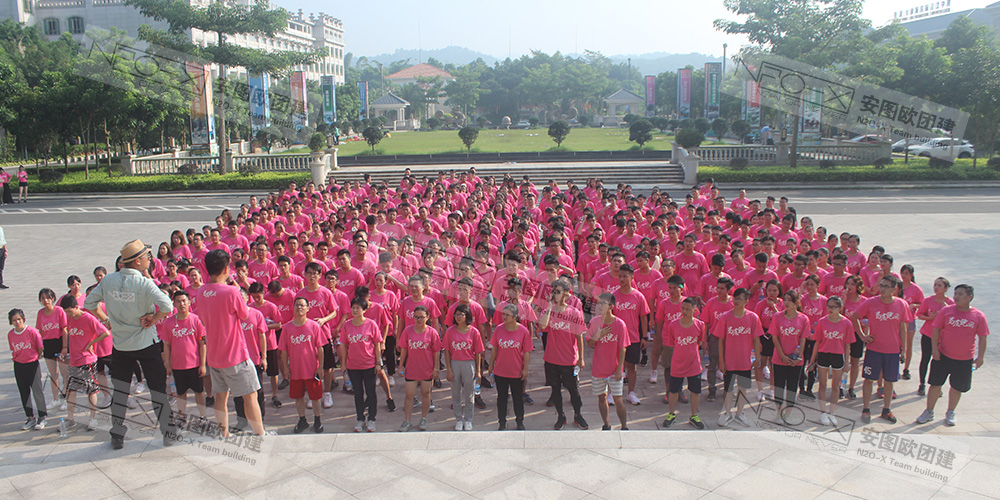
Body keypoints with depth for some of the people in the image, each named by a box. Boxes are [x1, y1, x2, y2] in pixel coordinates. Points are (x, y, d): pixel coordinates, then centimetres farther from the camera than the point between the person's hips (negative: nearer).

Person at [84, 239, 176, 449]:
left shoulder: (108, 281, -3)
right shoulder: (144, 283, -17)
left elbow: (89, 303, 7)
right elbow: (167, 306, -28)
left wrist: (106, 321, 13)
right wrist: (153, 320, -12)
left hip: (120, 344, 4)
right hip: (146, 343, -4)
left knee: (120, 391, 15)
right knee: (158, 388, 6)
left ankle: (117, 436, 22)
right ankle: (168, 434, 11)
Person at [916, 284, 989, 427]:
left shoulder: (978, 316, -4)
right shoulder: (946, 311, -5)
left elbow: (982, 337, 1)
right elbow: (936, 329, -1)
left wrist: (980, 357, -3)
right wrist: (934, 348, -9)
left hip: (964, 360, 0)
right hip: (942, 356, 0)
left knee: (957, 387, 11)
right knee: (935, 384, 5)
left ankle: (950, 413, 30)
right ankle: (929, 412, 18)